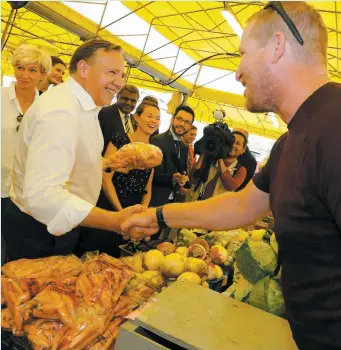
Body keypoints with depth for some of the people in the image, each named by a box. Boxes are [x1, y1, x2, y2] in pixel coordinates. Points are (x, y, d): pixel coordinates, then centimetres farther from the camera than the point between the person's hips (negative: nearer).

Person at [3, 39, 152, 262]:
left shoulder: (80, 106, 7)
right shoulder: (61, 111, -28)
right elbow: (42, 195, -39)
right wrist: (116, 222, -43)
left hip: (57, 226, 10)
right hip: (39, 234, -10)